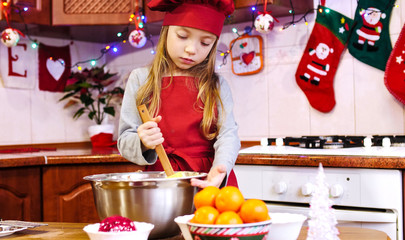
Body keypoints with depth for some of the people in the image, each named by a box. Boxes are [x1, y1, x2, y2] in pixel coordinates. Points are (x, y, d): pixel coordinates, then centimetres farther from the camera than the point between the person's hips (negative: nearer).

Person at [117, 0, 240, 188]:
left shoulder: (217, 85, 10)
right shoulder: (140, 79, 8)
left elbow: (227, 133, 0)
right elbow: (125, 140, 6)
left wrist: (220, 167, -20)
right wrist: (142, 144, -17)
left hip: (210, 181, 0)